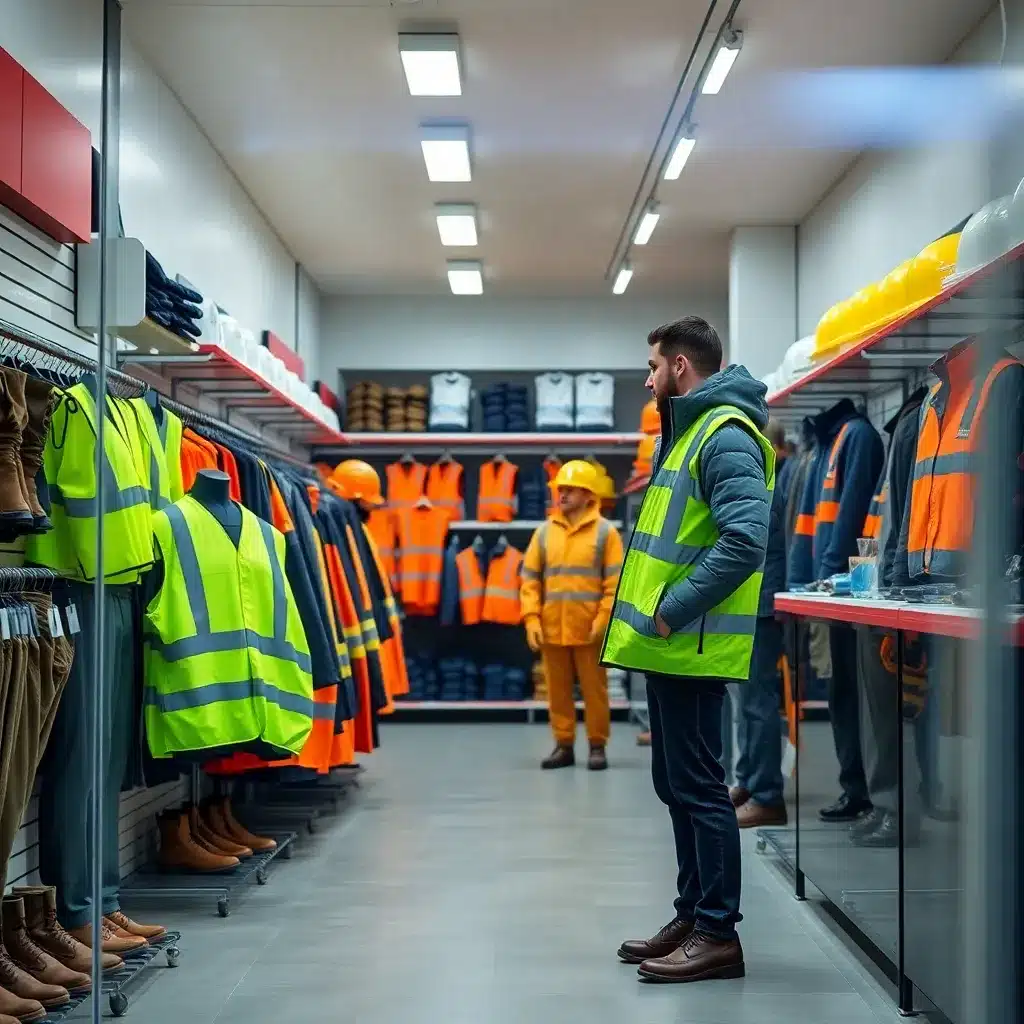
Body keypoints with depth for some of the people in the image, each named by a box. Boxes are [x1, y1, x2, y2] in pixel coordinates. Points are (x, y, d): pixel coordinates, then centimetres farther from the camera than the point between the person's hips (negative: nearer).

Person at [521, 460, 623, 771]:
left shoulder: (605, 532, -1)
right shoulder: (544, 532, 7)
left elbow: (616, 582, -4)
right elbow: (530, 579, 7)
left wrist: (603, 620, -12)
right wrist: (532, 619, -2)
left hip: (588, 629, -3)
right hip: (552, 629, 3)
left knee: (594, 690, 4)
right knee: (557, 691, 8)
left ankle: (597, 747, 14)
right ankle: (564, 746, 18)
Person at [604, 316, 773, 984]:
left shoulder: (726, 437, -14)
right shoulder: (690, 430, 18)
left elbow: (746, 539, -26)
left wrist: (673, 612, -22)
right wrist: (658, 613, 13)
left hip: (691, 648, -10)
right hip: (669, 647, 11)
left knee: (698, 786, -5)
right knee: (676, 784, 15)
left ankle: (718, 934, 2)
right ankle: (694, 916, 24)